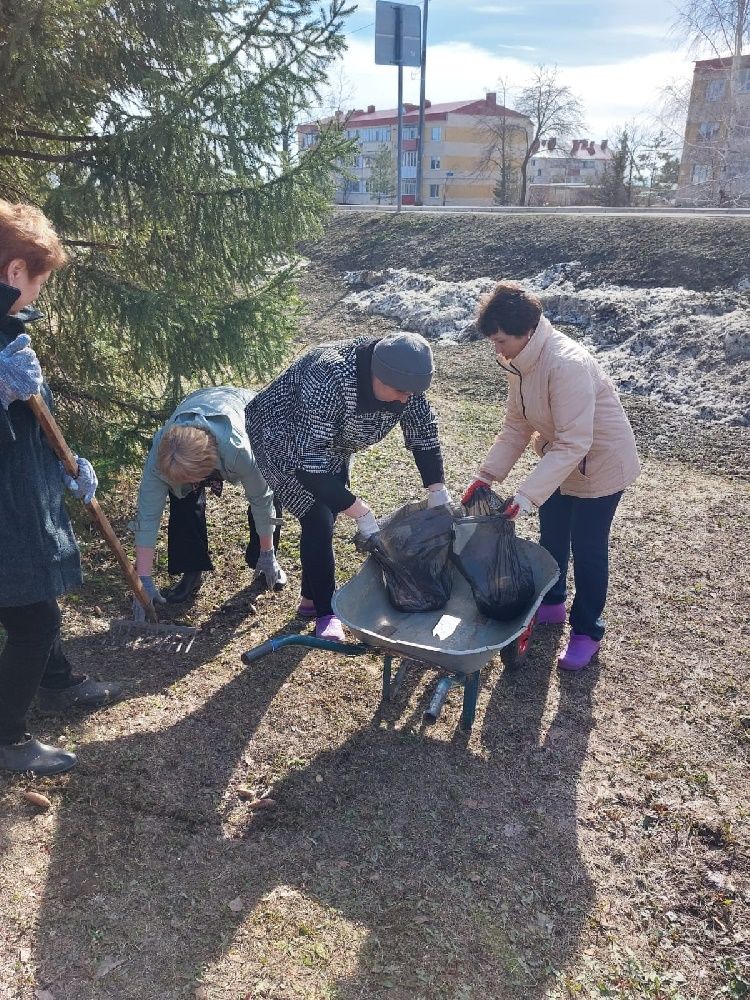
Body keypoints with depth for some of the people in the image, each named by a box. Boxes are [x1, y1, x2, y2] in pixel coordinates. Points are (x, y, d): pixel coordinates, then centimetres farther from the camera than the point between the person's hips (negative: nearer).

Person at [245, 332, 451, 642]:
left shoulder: (403, 379, -22)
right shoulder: (329, 379, -42)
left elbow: (423, 430, -9)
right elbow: (308, 459, -42)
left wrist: (438, 490, -18)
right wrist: (359, 512, -43)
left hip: (331, 445, 6)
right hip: (284, 443, -6)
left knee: (325, 515, 6)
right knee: (318, 518, -15)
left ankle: (312, 598, 25)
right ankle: (325, 613, -1)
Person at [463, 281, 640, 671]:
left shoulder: (567, 364, -35)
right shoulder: (520, 361, -8)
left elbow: (573, 444, -36)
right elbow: (517, 423, -1)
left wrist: (526, 496, -39)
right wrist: (487, 474, -9)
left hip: (600, 463, -8)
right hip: (559, 457, 8)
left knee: (587, 549, 4)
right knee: (551, 537, 20)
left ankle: (587, 631, 24)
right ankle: (551, 603, 43)